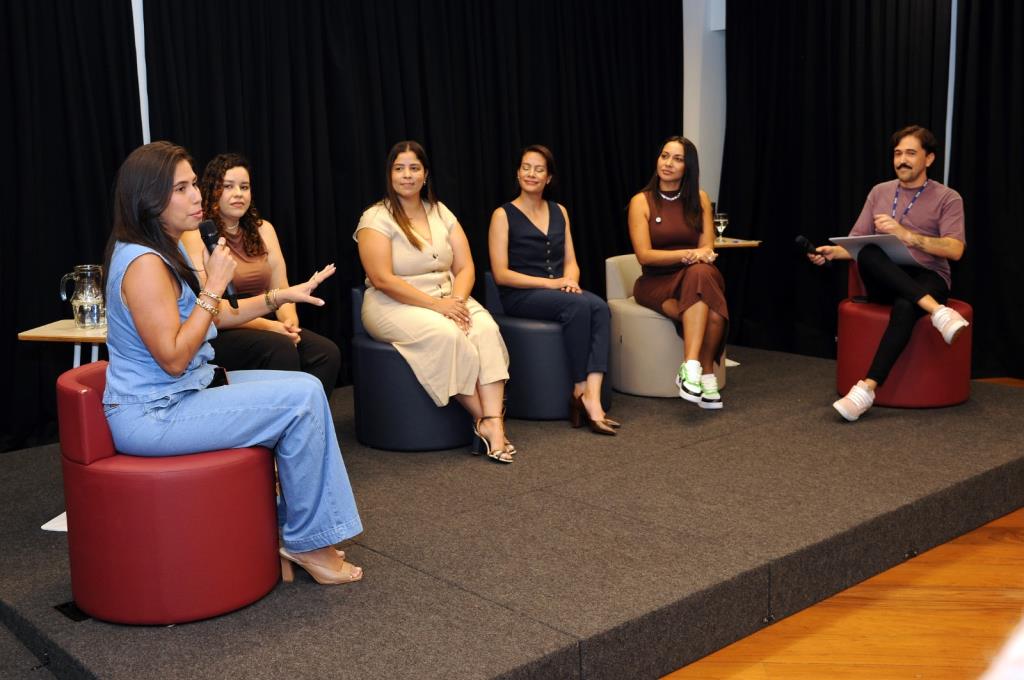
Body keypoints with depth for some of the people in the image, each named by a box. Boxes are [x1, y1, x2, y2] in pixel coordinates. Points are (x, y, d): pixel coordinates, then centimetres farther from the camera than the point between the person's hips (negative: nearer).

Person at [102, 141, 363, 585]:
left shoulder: (168, 251, 11)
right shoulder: (143, 264, -22)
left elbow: (219, 315, 20)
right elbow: (173, 358, -24)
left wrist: (281, 296, 11)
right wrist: (214, 285, -20)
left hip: (188, 390, 11)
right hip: (152, 415, -10)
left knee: (304, 388, 8)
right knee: (302, 399, -16)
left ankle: (284, 529, 9)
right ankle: (306, 542, -1)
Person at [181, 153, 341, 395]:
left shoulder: (263, 230, 14)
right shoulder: (196, 236, -4)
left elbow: (281, 290, 10)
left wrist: (289, 321, -12)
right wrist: (266, 325, -19)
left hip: (266, 327, 6)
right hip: (220, 335, -5)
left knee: (327, 353, -21)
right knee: (281, 349, -33)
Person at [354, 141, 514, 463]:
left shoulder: (441, 213, 11)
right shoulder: (376, 218, -6)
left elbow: (465, 267, 6)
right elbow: (383, 280, -16)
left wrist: (457, 300, -16)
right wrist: (437, 305, -21)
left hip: (447, 299, 5)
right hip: (394, 305, -5)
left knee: (486, 328, -26)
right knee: (448, 335, -33)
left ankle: (494, 423, -33)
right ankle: (483, 418, -18)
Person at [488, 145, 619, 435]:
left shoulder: (559, 212, 16)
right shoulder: (503, 215, -1)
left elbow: (571, 262, 16)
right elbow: (501, 274, -7)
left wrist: (570, 280, -9)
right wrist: (550, 283, -15)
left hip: (559, 291, 5)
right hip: (520, 295, -5)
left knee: (599, 306, -28)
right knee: (579, 306, -33)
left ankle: (592, 398, -39)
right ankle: (580, 390, -21)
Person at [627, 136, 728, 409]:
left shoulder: (699, 199, 9)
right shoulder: (641, 202, -1)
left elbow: (707, 248, 4)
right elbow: (644, 255, -9)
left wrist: (700, 256, -21)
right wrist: (688, 254, -21)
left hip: (695, 278, 3)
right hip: (656, 283, -2)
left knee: (701, 272, -36)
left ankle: (691, 367, -37)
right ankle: (706, 374, -26)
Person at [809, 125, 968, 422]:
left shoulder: (947, 198, 5)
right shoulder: (879, 192, 16)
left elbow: (955, 250, -10)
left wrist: (906, 235, -21)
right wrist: (833, 251, -11)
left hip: (927, 280, -3)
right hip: (883, 281, 3)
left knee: (905, 306, -40)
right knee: (868, 253, -33)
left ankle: (867, 387, -48)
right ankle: (936, 310, -43)